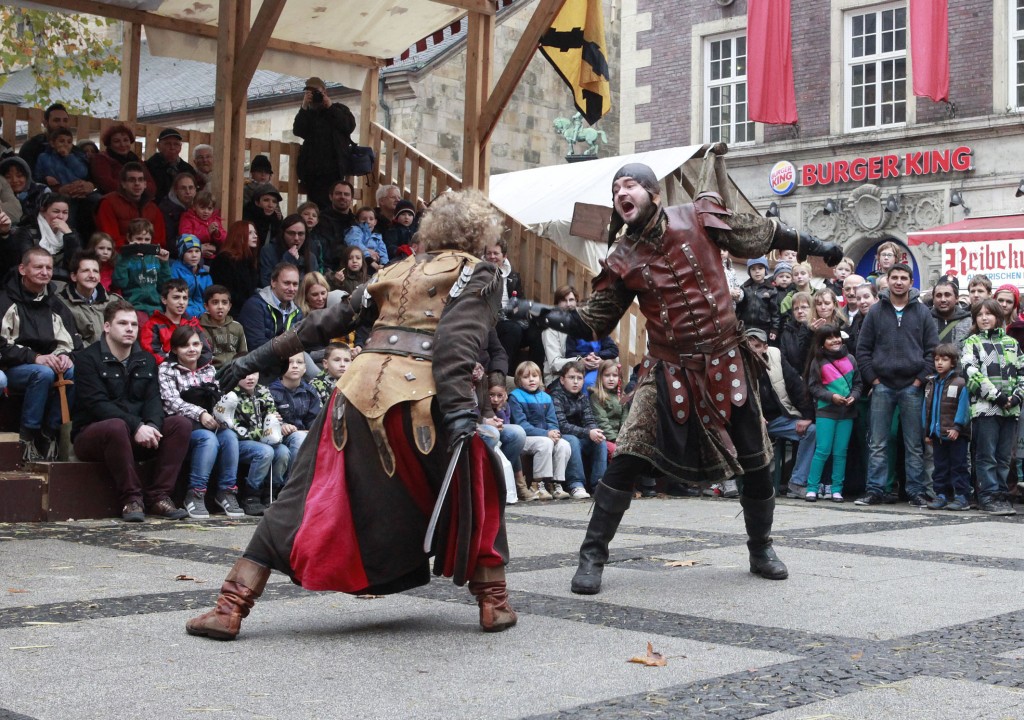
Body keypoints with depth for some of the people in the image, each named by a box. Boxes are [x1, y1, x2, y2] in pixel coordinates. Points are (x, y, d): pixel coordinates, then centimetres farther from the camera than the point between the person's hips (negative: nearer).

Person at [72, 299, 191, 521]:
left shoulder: (146, 360, 14)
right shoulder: (87, 359, -6)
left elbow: (153, 400, 2)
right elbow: (98, 404, -18)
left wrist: (151, 425, -21)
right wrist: (136, 426, -29)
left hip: (138, 436, 6)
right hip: (91, 434, -6)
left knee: (181, 424, -16)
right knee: (117, 426, -39)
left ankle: (159, 496, -19)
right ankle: (132, 498, -28)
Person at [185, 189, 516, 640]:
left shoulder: (397, 270, 24)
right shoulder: (476, 272, 8)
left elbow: (333, 319, 23)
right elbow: (458, 339, -9)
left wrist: (265, 355, 27)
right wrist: (459, 409, -19)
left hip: (360, 389, 4)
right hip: (418, 400, -4)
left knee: (304, 502, 8)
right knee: (477, 492, 19)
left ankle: (230, 607, 4)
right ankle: (493, 601, 18)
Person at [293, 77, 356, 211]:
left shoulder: (339, 109, 15)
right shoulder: (307, 113, 19)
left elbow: (350, 125, -4)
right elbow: (298, 131, 2)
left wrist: (330, 107, -4)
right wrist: (304, 107, -5)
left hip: (333, 166, -3)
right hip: (312, 167, 3)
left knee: (329, 204, -14)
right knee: (315, 204, -3)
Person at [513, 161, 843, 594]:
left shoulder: (699, 218, -7)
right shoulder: (623, 260, -3)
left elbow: (762, 235, 4)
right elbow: (594, 321, 1)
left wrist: (817, 248, 10)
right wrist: (546, 316, -13)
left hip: (725, 361, 0)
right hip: (669, 370, 0)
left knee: (755, 462, 9)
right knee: (627, 460, -12)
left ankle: (761, 549, 32)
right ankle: (593, 556, -2)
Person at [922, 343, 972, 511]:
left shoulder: (960, 384, -7)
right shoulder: (931, 384, 12)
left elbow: (963, 408, -12)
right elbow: (926, 409, 13)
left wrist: (957, 427, -19)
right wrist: (927, 432, 10)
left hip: (956, 435, -6)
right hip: (937, 434, 6)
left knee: (958, 466, -1)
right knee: (940, 466, 10)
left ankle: (962, 496, 1)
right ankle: (941, 495, 15)